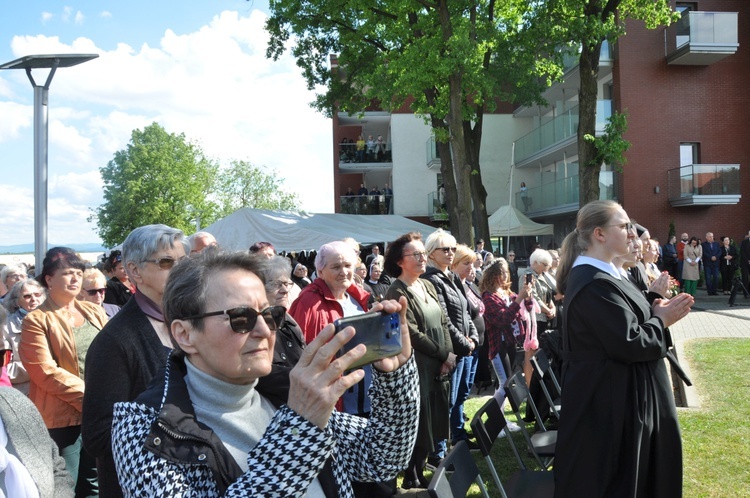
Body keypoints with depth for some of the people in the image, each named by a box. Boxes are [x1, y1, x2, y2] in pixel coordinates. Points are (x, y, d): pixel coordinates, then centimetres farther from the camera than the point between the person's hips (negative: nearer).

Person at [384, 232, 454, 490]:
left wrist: (448, 355, -3)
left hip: (439, 366, 7)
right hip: (417, 368, -7)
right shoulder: (397, 293, -12)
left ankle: (420, 471, 26)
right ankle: (412, 478, 16)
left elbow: (443, 322, 11)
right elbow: (412, 334, -17)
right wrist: (444, 354, -10)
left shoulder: (427, 286, 12)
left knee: (434, 422, 12)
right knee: (418, 425, 1)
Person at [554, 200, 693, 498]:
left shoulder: (597, 275, 8)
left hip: (616, 396, 10)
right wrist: (660, 320, -9)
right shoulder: (594, 284, -25)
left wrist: (656, 312, -1)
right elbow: (630, 343, -26)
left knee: (633, 472, 21)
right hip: (609, 403, -10)